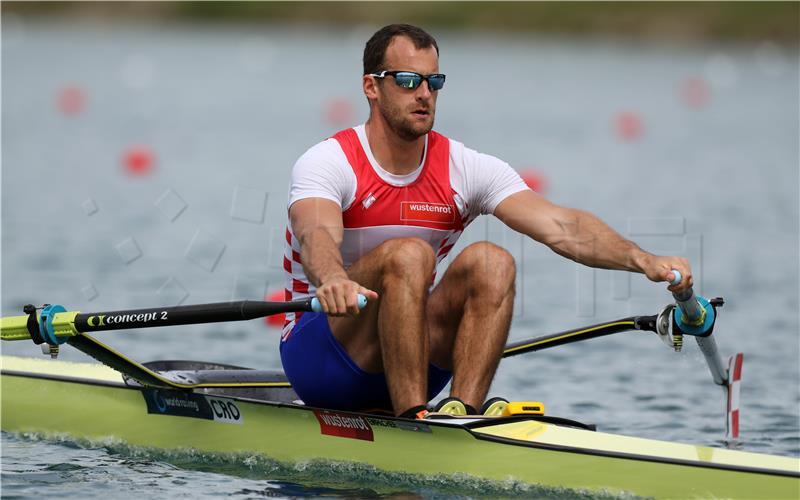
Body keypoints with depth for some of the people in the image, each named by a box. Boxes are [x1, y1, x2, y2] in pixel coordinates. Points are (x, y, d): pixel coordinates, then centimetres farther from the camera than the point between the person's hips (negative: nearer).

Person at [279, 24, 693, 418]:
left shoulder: (465, 168, 0)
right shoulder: (328, 163, -12)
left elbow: (561, 226, -14)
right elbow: (317, 237, -35)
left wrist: (644, 261, -31)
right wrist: (333, 280, -60)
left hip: (408, 369, 5)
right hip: (317, 355, -5)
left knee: (490, 262, -19)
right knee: (407, 254, -30)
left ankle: (461, 412, -30)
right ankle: (412, 423, -36)